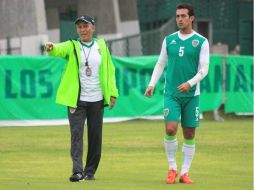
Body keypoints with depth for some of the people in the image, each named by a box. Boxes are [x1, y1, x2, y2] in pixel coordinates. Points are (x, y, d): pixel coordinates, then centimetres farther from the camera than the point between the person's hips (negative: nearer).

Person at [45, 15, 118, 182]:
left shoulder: (101, 46, 7)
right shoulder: (72, 46, 0)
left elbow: (109, 69, 11)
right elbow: (60, 50, -23)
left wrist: (112, 93, 5)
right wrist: (51, 48, -47)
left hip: (96, 100, 3)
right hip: (76, 100, -2)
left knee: (95, 137, 7)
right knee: (76, 135, -11)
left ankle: (90, 171, 18)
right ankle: (78, 171, -16)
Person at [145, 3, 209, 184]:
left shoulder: (201, 42, -1)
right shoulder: (169, 39, 8)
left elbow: (204, 69, -4)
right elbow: (160, 64, 14)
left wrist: (190, 83, -19)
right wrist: (152, 84, 3)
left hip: (191, 94, -1)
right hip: (171, 93, 1)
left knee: (189, 134, 2)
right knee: (170, 129, -13)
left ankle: (184, 172, 12)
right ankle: (172, 168, 4)